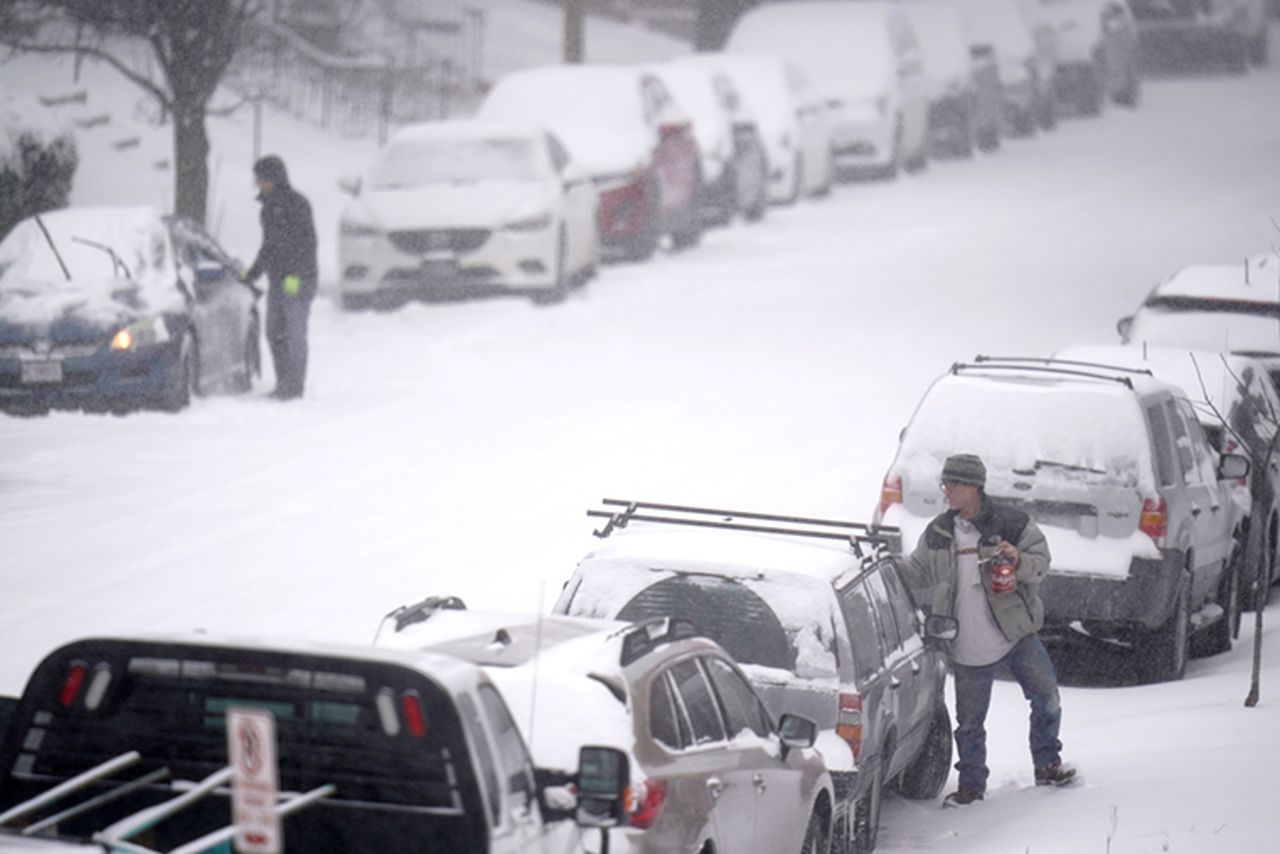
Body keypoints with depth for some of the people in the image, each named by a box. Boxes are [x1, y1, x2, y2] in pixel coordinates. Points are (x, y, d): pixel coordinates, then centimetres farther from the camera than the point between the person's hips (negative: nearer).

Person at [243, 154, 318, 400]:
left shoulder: (296, 203, -10)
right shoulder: (269, 206, 16)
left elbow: (307, 242, -16)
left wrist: (296, 275, -23)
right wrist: (252, 274, 26)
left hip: (298, 281, -8)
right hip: (277, 281, 8)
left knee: (294, 334, -7)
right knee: (275, 333, 8)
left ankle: (295, 385, -3)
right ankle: (283, 385, 14)